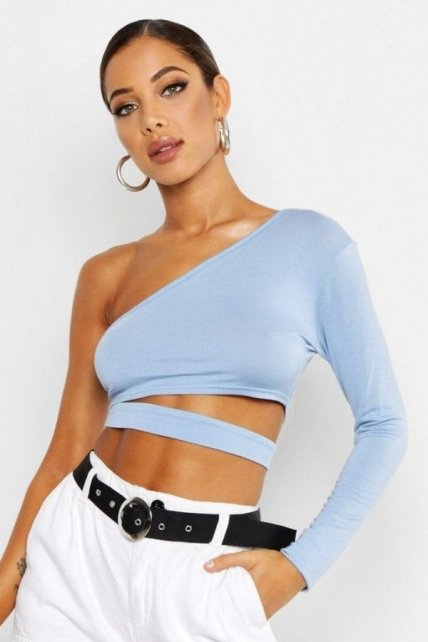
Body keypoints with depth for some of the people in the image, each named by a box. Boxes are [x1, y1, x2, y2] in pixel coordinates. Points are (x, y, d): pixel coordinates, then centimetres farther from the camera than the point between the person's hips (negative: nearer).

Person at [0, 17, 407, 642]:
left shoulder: (309, 244, -3)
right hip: (75, 548, 3)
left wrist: (301, 564, -6)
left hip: (205, 572, -3)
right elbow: (69, 444, 7)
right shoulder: (107, 275, 6)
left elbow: (383, 424, -1)